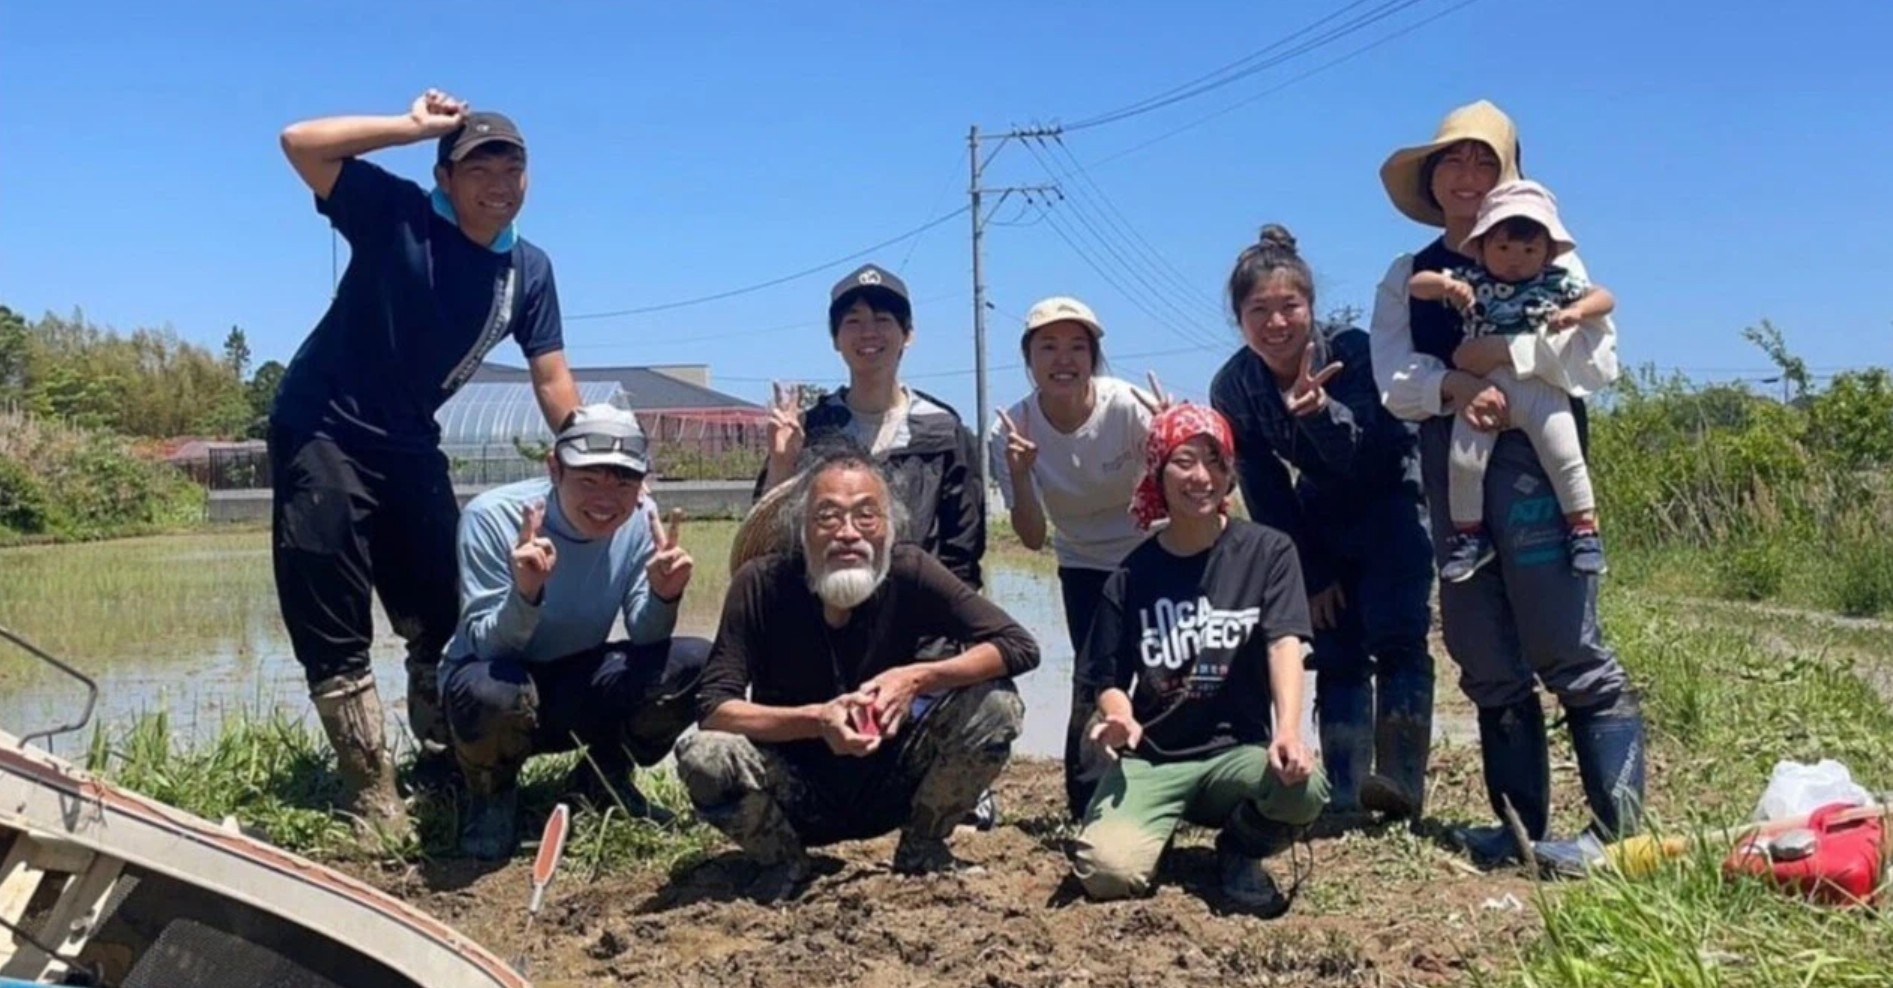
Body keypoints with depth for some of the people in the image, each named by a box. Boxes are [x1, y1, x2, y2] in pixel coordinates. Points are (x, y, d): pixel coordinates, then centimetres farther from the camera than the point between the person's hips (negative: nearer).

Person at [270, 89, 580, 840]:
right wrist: (413, 127, -21)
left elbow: (553, 380, 3)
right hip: (322, 435, -5)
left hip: (409, 446, 5)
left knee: (445, 620, 11)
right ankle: (374, 800, 5)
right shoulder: (397, 215, -13)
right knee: (334, 635, -3)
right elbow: (301, 143, -24)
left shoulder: (529, 270, -1)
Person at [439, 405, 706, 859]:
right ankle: (493, 794, -2)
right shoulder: (492, 516, -23)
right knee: (493, 693, -40)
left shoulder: (640, 518, -12)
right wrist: (525, 593, -44)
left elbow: (644, 639, -9)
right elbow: (484, 646, -24)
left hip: (577, 683, 4)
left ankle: (605, 776, 9)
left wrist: (663, 596, -31)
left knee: (697, 664, -19)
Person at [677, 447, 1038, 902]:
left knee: (996, 705, -20)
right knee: (702, 756, -31)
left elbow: (1020, 646, -15)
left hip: (889, 791, 1)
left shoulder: (908, 571, -15)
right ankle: (782, 861, 2)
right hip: (795, 801, -1)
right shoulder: (761, 584, -17)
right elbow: (714, 709, -21)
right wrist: (817, 719, -34)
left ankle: (921, 848, 5)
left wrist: (917, 678, -28)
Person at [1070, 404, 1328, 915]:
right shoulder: (1133, 575, 3)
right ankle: (1164, 822, 12)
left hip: (1238, 750, 0)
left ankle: (1241, 849, 2)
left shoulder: (1268, 552, 0)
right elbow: (1110, 677, 5)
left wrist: (1288, 731, -31)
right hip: (1151, 758, 1)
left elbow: (1284, 644, -13)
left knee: (1304, 788, -34)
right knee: (1109, 872, -25)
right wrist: (1119, 716, -19)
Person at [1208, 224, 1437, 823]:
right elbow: (1265, 496, -8)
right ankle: (1343, 793, 2)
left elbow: (1363, 457, -33)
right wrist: (1311, 575, -6)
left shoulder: (1351, 351, -25)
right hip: (1324, 517, 4)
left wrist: (1318, 410, -51)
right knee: (1337, 654, 1)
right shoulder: (1232, 388, -16)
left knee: (1396, 638, -16)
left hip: (1390, 502, -3)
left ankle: (1401, 781, -18)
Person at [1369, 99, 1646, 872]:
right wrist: (1454, 386, -18)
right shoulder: (1406, 278, 16)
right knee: (1486, 656, 7)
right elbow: (1393, 379, 0)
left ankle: (1620, 825, -4)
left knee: (1567, 645, -8)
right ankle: (1522, 822, 14)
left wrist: (1501, 354, -11)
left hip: (1533, 452, -4)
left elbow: (1594, 340, -6)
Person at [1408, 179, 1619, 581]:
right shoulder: (1471, 281, 7)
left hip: (1542, 389, 0)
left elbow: (1605, 298, 9)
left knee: (1565, 456, -8)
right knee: (1464, 461, -7)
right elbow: (1416, 285, 3)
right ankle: (1468, 534, 11)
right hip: (1483, 389, 0)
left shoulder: (1556, 283, 8)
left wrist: (1577, 311, -13)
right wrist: (1446, 284, -20)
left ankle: (1584, 529, 9)